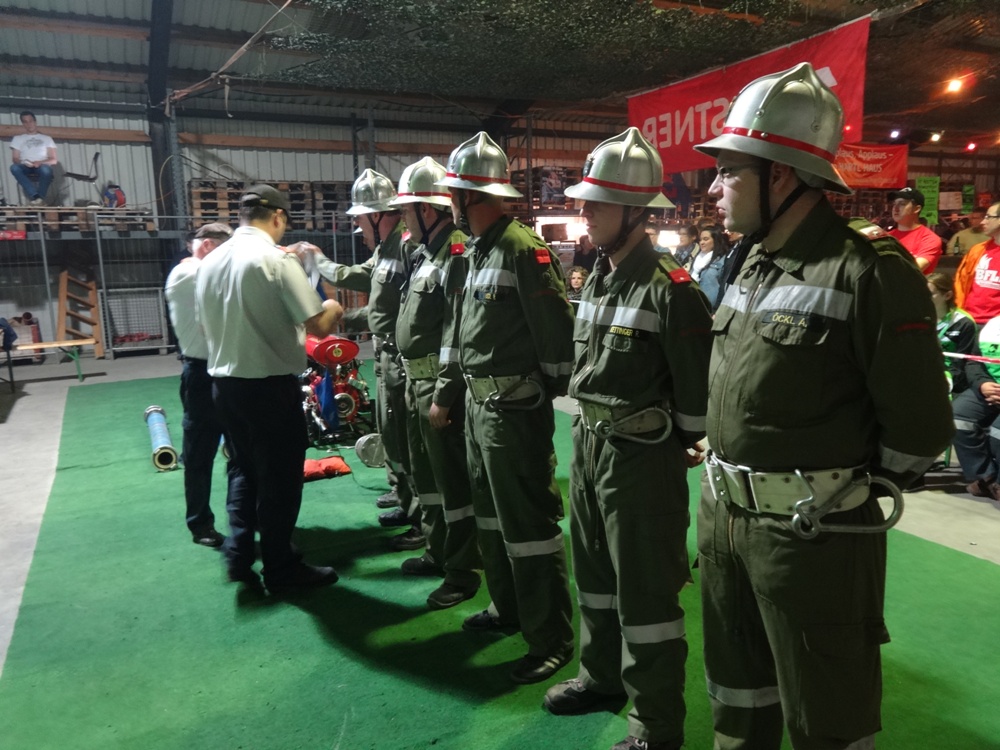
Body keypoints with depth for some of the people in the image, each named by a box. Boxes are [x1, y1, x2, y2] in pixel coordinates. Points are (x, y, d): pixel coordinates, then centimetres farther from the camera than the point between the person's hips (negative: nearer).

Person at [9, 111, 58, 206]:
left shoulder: (46, 138, 19)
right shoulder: (18, 138, 21)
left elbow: (54, 160, 8)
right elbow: (15, 159, 12)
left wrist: (40, 163, -13)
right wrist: (24, 163, -12)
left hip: (42, 167, -1)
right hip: (26, 168, 1)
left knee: (45, 169, -40)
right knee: (14, 167, -36)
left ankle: (39, 198, -30)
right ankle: (35, 196, -42)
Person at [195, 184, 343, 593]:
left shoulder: (210, 262, 7)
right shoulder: (278, 259, -15)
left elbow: (206, 325, 17)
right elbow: (318, 326, -18)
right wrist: (333, 309, 3)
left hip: (223, 382, 7)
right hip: (271, 385, -7)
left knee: (243, 469, 21)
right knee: (280, 478, 6)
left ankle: (238, 557, 25)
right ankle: (281, 569, 18)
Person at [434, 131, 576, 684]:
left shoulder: (523, 249, -17)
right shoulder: (477, 250, 13)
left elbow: (556, 333, -18)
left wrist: (548, 393, -9)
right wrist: (460, 392, 15)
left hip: (514, 407, -10)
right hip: (479, 402, 10)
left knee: (528, 521, -1)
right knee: (490, 511, 21)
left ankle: (551, 639, 14)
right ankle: (506, 607, 39)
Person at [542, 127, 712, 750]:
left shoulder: (670, 289, -18)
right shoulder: (597, 279, 8)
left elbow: (698, 388, -15)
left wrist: (675, 451, -7)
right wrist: (586, 433, 16)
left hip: (641, 456, -8)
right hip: (588, 445, 8)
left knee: (646, 594, 5)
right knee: (595, 573, 22)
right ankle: (603, 674, 44)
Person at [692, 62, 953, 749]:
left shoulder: (870, 271, -17)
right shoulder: (748, 266, 8)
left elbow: (920, 428, -14)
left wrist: (846, 488, -1)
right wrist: (729, 476, 12)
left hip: (814, 534, -7)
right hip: (723, 515, 7)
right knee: (737, 688, 25)